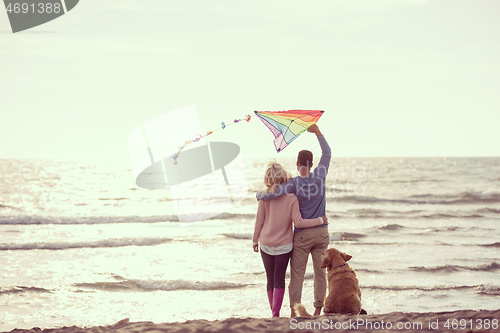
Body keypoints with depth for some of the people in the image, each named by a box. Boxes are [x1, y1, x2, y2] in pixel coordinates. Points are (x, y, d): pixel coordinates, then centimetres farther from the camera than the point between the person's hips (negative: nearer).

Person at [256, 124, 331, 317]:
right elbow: (327, 154, 12)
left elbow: (272, 194, -23)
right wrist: (317, 132, 18)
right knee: (320, 273, 9)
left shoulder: (294, 183, -12)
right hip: (321, 232, 3)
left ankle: (294, 311, 1)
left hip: (302, 234, -3)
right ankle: (318, 310, 11)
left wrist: (259, 195, 0)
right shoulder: (319, 176, -3)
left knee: (297, 275, 2)